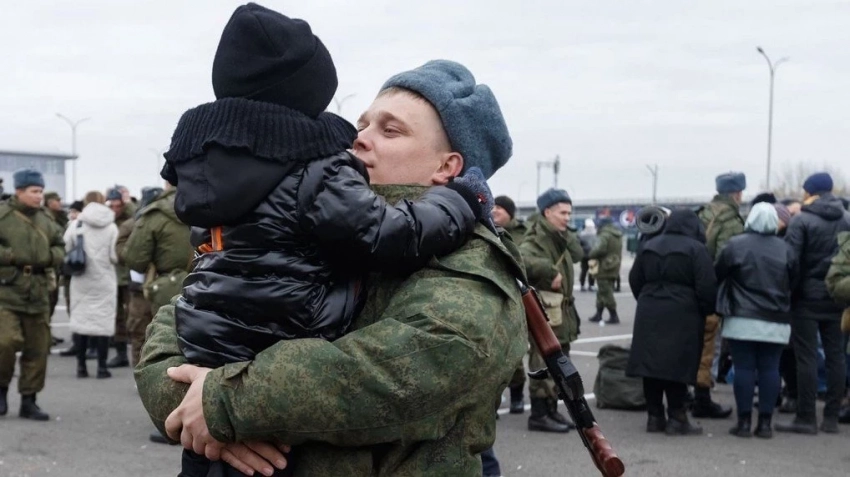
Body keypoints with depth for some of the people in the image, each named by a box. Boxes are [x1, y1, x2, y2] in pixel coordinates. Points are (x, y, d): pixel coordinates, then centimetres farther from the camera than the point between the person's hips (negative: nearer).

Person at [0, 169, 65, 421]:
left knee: (37, 348, 5)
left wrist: (51, 256, 0)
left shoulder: (46, 220, 11)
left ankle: (28, 400, 18)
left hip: (38, 294, 5)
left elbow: (60, 247, 20)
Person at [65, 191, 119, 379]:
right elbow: (115, 256, -7)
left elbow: (66, 249, -6)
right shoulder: (111, 226, -4)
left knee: (80, 318, 9)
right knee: (104, 320, 3)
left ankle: (81, 365, 11)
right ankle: (101, 366, 1)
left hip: (82, 279, 1)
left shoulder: (76, 224, -3)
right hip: (104, 280, -1)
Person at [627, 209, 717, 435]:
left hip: (649, 314, 5)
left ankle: (654, 416, 11)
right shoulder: (696, 249, -6)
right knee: (677, 365, -3)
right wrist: (708, 310, 3)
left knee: (651, 363, 7)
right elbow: (707, 287, -11)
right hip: (682, 316, -5)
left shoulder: (649, 246, 12)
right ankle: (676, 418, -1)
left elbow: (635, 280, 14)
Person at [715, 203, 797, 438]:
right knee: (770, 369, 6)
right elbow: (792, 282, 10)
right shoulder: (785, 249, 4)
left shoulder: (735, 245, -6)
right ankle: (765, 422, 7)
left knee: (744, 368, 1)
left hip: (743, 320, -3)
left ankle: (744, 421, 3)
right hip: (776, 322, 3)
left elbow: (717, 275, -2)